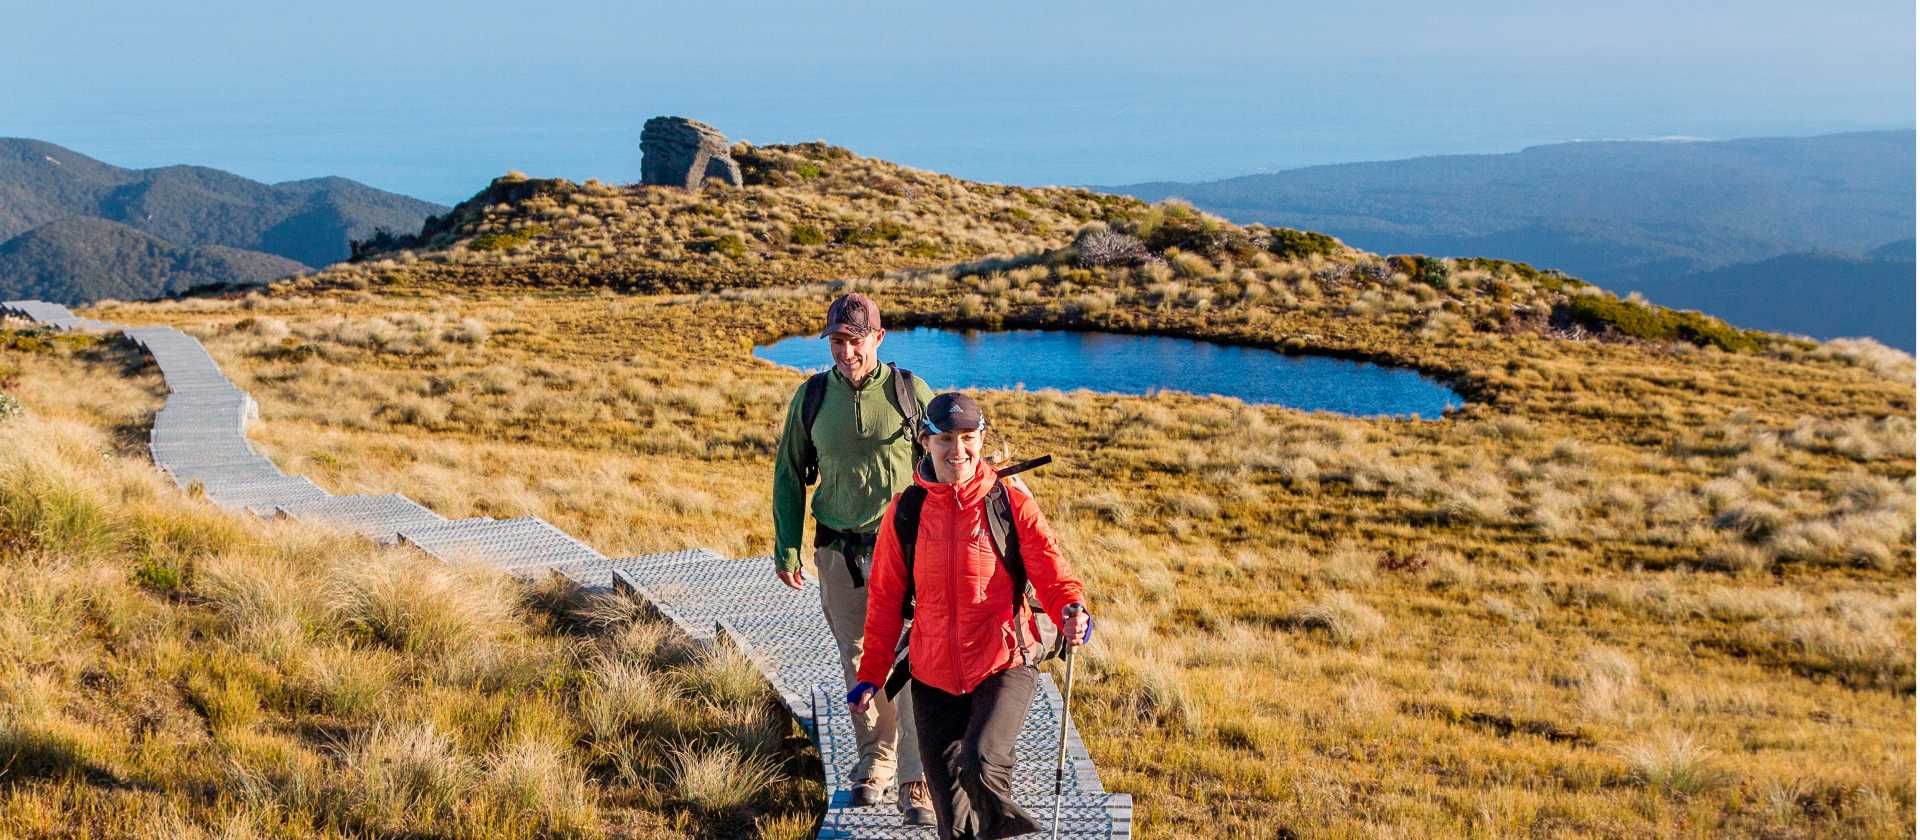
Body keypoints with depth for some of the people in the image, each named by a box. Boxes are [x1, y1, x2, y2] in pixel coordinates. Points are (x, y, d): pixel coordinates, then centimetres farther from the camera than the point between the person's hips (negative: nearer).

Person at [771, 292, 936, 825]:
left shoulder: (911, 393, -4)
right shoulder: (812, 398, 2)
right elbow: (789, 475, 12)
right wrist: (786, 548, 7)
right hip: (837, 551, 3)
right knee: (858, 660, 11)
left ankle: (915, 783, -6)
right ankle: (873, 763, 28)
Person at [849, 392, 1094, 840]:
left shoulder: (1011, 501, -4)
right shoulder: (906, 511, 3)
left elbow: (1051, 571, -5)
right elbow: (885, 598, 11)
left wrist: (1072, 611, -27)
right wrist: (871, 674, 11)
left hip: (1005, 664, -3)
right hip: (933, 677, 3)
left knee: (981, 762, -28)